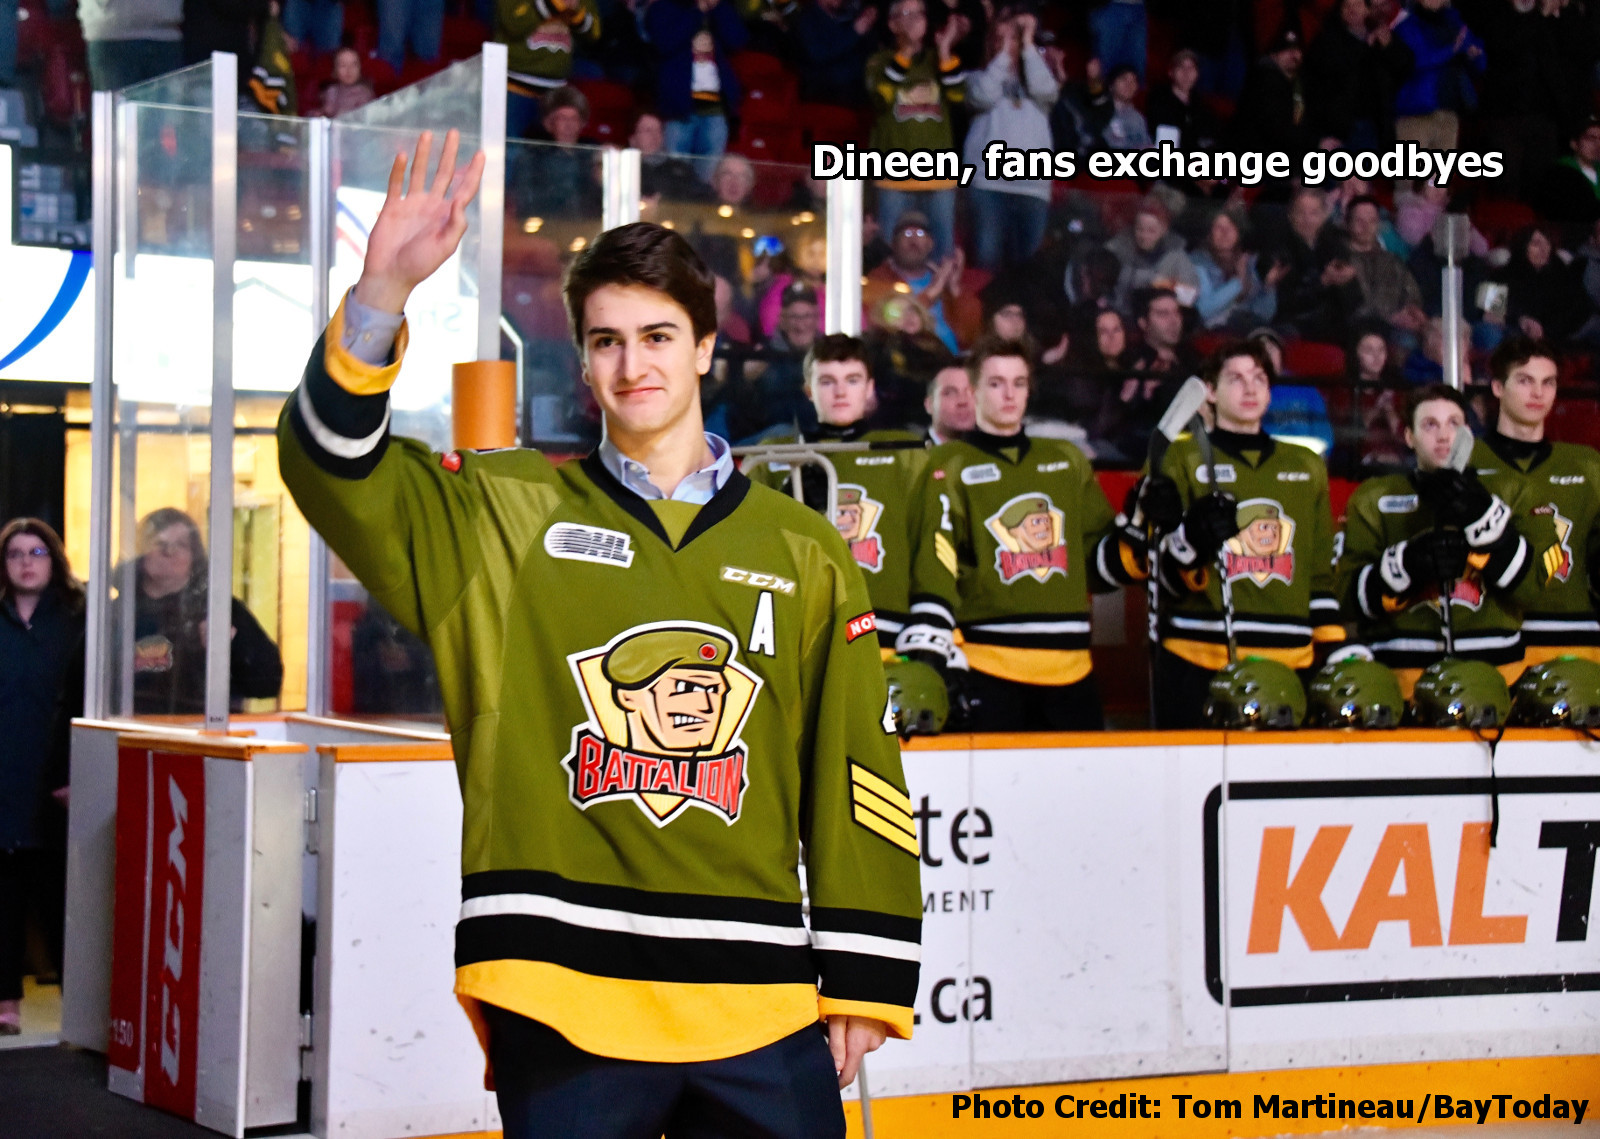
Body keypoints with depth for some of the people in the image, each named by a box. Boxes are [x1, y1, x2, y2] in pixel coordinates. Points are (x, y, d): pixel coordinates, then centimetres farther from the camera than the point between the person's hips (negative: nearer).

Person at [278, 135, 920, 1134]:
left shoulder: (803, 551, 9)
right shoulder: (505, 514, 7)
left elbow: (854, 778, 8)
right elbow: (332, 463, -5)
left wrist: (860, 986, 5)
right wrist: (383, 293, -19)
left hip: (760, 1011, 1)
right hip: (559, 1006, -1)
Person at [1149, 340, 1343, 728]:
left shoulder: (1306, 466, 18)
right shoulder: (1183, 458, 5)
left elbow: (1323, 569, 20)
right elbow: (1163, 573, 0)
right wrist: (1191, 539, -21)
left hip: (1288, 662, 3)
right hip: (1198, 664, -3)